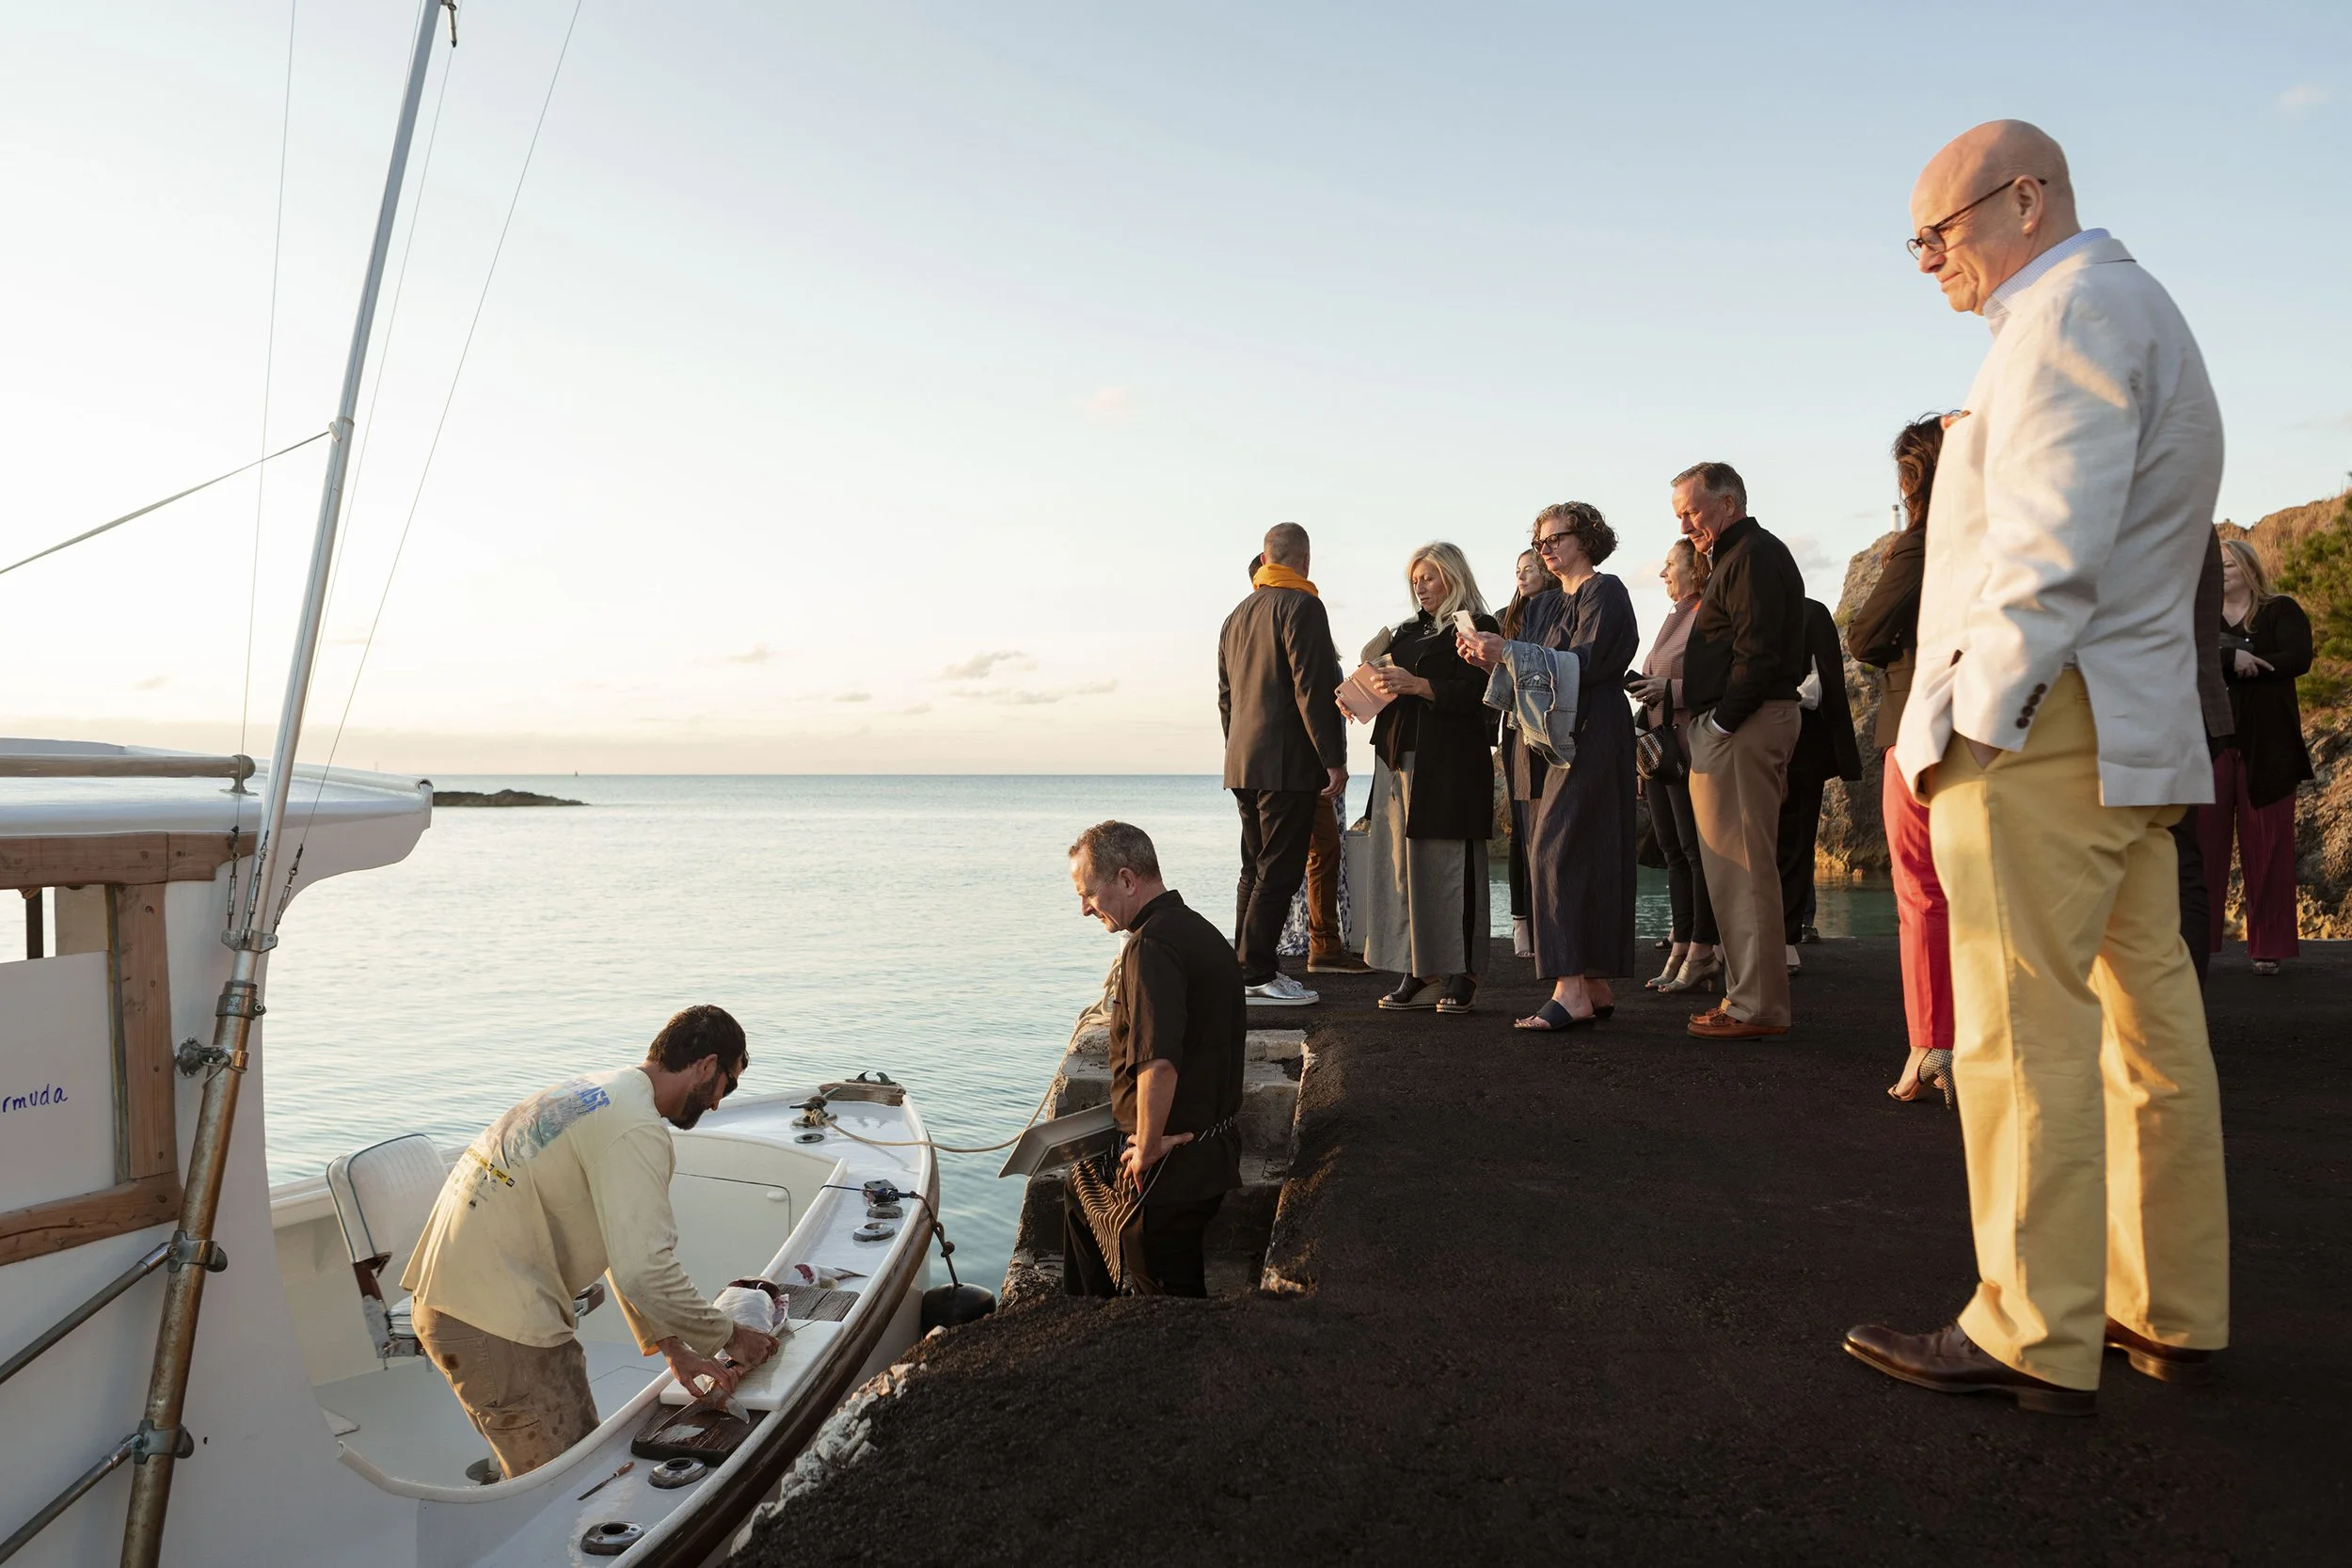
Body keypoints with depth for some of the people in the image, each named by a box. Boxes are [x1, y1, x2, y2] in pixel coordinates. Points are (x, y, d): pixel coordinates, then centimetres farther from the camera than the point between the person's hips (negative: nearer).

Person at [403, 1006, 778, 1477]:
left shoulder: (594, 1094, 15)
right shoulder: (636, 1128, -18)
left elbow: (627, 1253, 17)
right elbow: (645, 1271, -22)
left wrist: (672, 1348, 13)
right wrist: (730, 1337, -7)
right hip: (495, 1322, -10)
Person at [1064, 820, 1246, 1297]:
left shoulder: (1152, 945, -22)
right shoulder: (1201, 932, 10)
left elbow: (1159, 1064, -33)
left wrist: (1148, 1147, -18)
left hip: (1173, 1165, -10)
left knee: (1168, 1297, 4)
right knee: (1081, 1206, 27)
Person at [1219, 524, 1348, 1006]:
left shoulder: (1237, 614, 18)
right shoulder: (1301, 605, -8)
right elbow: (1312, 690, -16)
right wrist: (1334, 761, -15)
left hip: (1243, 763, 8)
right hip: (1288, 762, -8)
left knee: (1256, 867, 13)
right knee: (1280, 869, -6)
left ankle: (1247, 968, 16)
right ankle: (1255, 975, -6)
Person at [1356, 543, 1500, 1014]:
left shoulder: (1476, 628, 1)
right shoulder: (1408, 631, 23)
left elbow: (1475, 695, -11)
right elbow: (1388, 681, 22)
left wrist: (1415, 684, -16)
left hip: (1449, 765, -7)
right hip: (1399, 761, 7)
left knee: (1448, 865, -7)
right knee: (1403, 865, 2)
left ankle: (1459, 975, -1)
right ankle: (1418, 974, 5)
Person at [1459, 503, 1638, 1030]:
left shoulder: (1605, 591, -3)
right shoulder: (1543, 604, 20)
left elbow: (1586, 662, -16)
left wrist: (1508, 651, -19)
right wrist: (1491, 659, -2)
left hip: (1587, 738, -8)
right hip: (1546, 740, 8)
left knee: (1556, 851, -15)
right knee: (1583, 858, 6)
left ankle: (1570, 989, -16)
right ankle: (1596, 987, 10)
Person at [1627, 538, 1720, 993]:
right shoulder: (1675, 618, 22)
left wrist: (1670, 690, -21)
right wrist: (1644, 688, 10)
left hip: (1690, 750, -10)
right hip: (1659, 749, 10)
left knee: (1695, 850, -6)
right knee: (1672, 850, 9)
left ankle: (1701, 951, 0)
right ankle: (1681, 950, 13)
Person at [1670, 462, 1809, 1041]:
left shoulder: (1753, 555, -10)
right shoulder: (1743, 555, 23)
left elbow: (1757, 654, -20)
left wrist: (1721, 723, -18)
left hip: (1742, 729, -11)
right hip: (1735, 728, 11)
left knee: (1741, 868, -9)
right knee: (1736, 867, 13)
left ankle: (1757, 1007, -5)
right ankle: (1749, 994, 19)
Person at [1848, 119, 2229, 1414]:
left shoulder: (2072, 312, -8)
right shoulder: (2135, 312, 24)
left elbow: (2053, 552, -20)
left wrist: (1973, 721, -16)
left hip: (2041, 729, -11)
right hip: (2131, 734, 11)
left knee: (2023, 1035, -8)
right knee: (2145, 1019, 11)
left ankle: (2035, 1339, -1)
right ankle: (2174, 1314, 19)